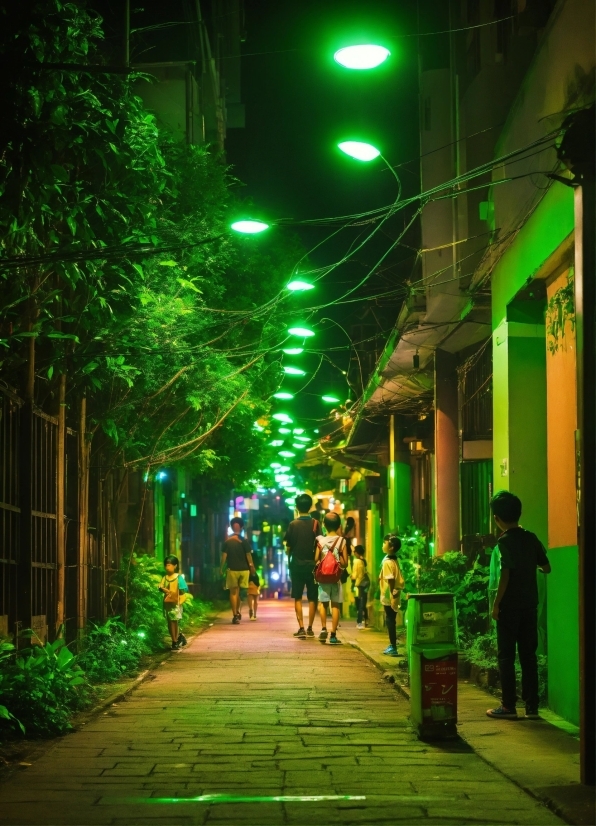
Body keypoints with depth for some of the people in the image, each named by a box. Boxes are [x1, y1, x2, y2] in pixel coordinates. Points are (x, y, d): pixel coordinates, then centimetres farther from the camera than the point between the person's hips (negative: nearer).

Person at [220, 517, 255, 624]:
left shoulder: (227, 541, -2)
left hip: (232, 569, -1)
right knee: (238, 591, 17)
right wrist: (252, 566, 7)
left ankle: (235, 615, -4)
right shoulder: (244, 541, -4)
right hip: (243, 569, 1)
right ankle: (237, 612, 21)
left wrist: (222, 568, 5)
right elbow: (248, 555, -4)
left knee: (233, 592, 3)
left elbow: (224, 556, -3)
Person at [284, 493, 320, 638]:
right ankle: (310, 628, 8)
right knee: (312, 598, 8)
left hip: (297, 565, 0)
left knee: (298, 598, 4)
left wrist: (289, 561, 15)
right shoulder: (315, 524, -4)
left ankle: (301, 628, -5)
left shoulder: (293, 524, -4)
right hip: (312, 564, 0)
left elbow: (288, 547, -1)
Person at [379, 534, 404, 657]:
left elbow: (390, 579, -23)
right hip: (391, 596, 9)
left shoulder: (388, 562, -17)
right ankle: (392, 645, 22)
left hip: (389, 596, -9)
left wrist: (392, 595, -23)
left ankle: (393, 648, -1)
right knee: (390, 620, 15)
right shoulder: (393, 560, 11)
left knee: (390, 621, -4)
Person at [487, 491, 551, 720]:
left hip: (510, 606, -6)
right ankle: (532, 706, 7)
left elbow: (505, 574, -17)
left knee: (506, 656, 2)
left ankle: (508, 706, 2)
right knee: (528, 655, 8)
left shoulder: (506, 541, -12)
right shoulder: (531, 538, 6)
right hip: (529, 605, 6)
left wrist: (496, 604, -11)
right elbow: (546, 568, 13)